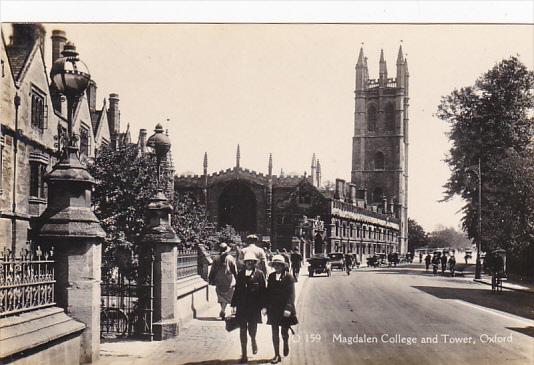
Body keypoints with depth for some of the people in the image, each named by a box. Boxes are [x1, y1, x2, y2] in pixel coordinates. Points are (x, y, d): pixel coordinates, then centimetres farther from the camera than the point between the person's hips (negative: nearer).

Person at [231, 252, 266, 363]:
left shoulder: (259, 274, -2)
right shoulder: (240, 274, 7)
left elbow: (263, 290, -3)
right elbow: (237, 290, 10)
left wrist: (263, 306, -7)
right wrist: (234, 305, 7)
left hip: (254, 307, -2)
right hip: (242, 306, 3)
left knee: (252, 329, -1)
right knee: (242, 330, 4)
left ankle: (253, 341, 36)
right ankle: (244, 355, 13)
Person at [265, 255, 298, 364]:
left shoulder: (288, 277, -8)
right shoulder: (271, 276, 4)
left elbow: (291, 294, -11)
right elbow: (268, 292, 8)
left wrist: (288, 308, -18)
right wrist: (266, 306, 2)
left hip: (285, 309, -3)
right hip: (273, 309, 4)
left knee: (284, 332, 3)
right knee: (275, 332, 6)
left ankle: (286, 343, 37)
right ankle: (277, 355, 15)